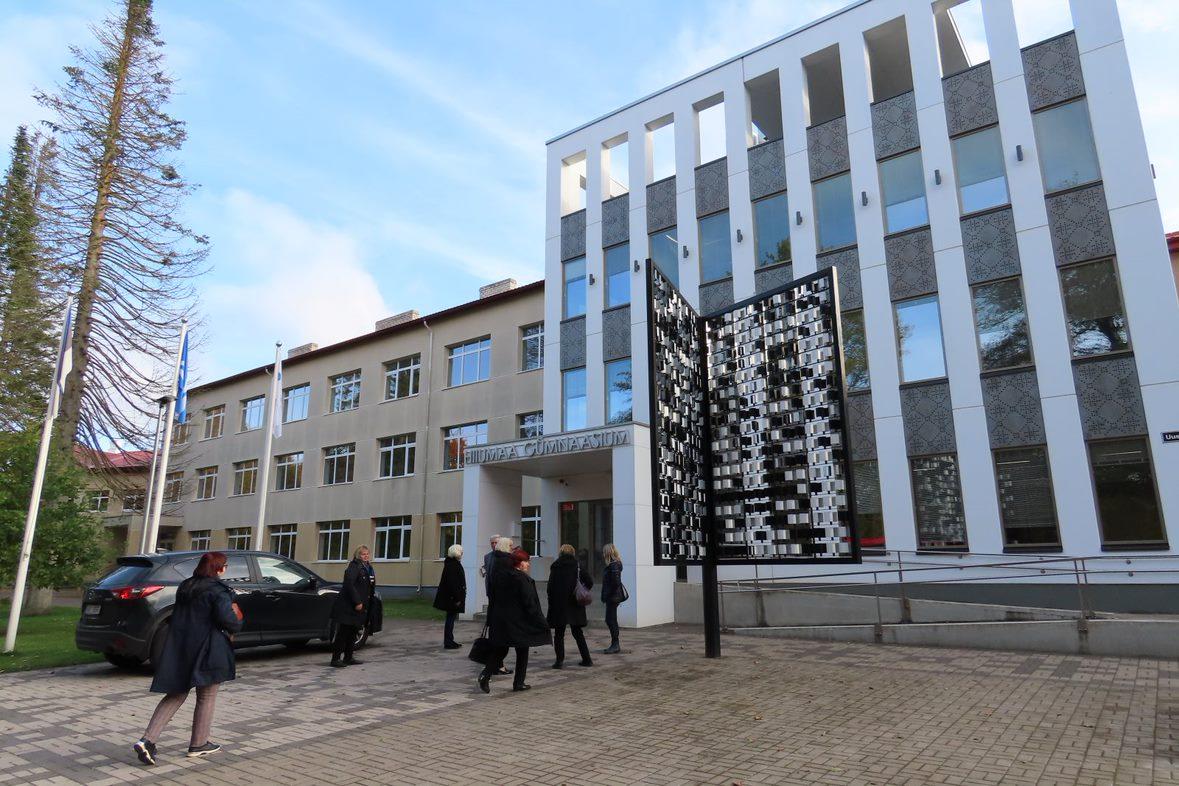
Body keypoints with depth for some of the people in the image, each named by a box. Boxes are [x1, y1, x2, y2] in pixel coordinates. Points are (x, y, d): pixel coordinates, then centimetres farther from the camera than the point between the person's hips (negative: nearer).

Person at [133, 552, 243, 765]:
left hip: (178, 650, 7)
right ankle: (198, 745, 19)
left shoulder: (185, 587, 10)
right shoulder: (217, 590, -15)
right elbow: (227, 619, -25)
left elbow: (181, 616, 18)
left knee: (175, 695, 15)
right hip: (207, 651, -7)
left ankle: (147, 740, 2)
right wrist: (235, 627, -2)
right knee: (206, 698, 9)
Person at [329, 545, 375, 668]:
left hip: (359, 607, 9)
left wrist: (366, 604, 11)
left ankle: (348, 658, 22)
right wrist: (357, 602, -22)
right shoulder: (355, 566, -12)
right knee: (343, 633, -3)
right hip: (348, 607, -9)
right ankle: (335, 659, 3)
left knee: (353, 632, 14)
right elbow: (349, 584, -22)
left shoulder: (369, 568, 14)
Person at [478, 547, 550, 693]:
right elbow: (529, 603, -16)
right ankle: (519, 683, 13)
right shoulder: (523, 579, -16)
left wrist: (491, 620, 17)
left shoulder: (500, 575, 4)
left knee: (499, 650, 13)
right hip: (519, 621, -6)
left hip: (499, 621, 6)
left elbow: (493, 598, 10)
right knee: (522, 652, 9)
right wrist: (540, 622, -9)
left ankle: (486, 674, -6)